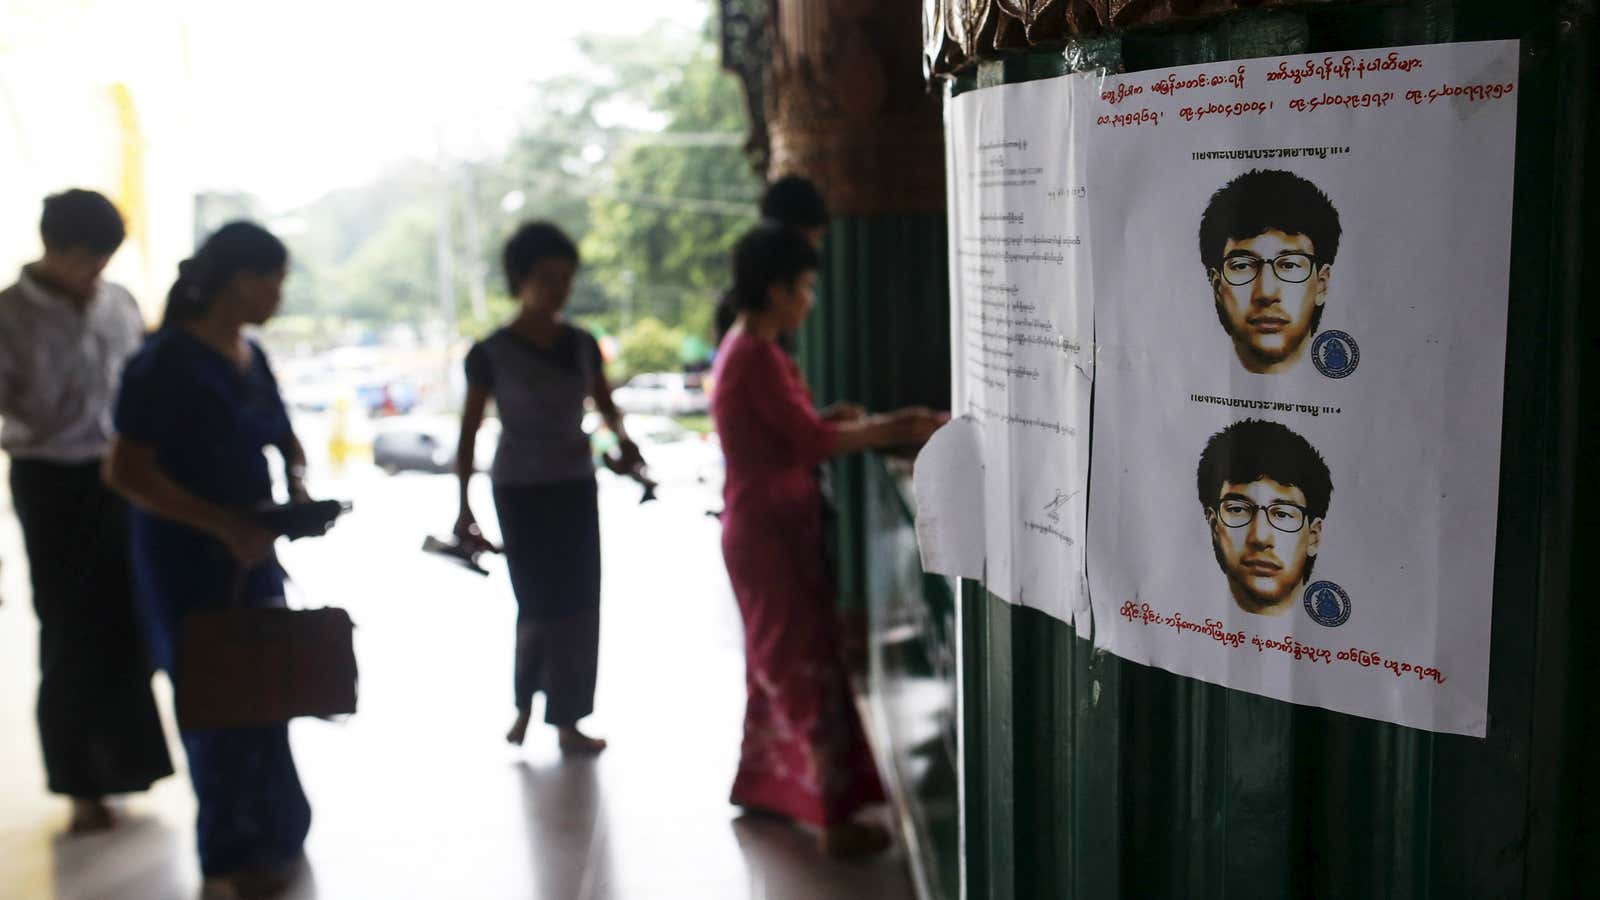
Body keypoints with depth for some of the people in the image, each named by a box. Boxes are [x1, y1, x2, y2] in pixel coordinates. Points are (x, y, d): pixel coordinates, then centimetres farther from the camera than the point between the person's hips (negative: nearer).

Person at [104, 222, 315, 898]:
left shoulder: (252, 358, 8)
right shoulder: (167, 361, -15)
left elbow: (285, 441, 21)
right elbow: (125, 470, -19)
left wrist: (297, 487, -2)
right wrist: (225, 525, -23)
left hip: (250, 550, 7)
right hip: (186, 558, -7)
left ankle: (269, 834, 29)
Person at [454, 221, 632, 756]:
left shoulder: (581, 345, 3)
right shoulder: (491, 353, -8)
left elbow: (605, 405, 13)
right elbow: (469, 432, -4)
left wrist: (620, 436, -10)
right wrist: (464, 506, -6)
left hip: (575, 487, 4)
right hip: (520, 491, -4)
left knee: (580, 602, 4)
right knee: (539, 602, -3)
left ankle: (566, 717, 16)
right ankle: (526, 702, 19)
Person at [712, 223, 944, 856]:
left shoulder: (748, 349, 12)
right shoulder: (756, 356, -19)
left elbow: (792, 434, 12)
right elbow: (812, 441, -19)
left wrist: (878, 426, 8)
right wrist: (898, 431, -11)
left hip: (768, 528, 10)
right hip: (770, 531, -10)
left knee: (778, 659, 19)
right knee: (806, 664, -5)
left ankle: (763, 786, 31)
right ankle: (834, 816, 2)